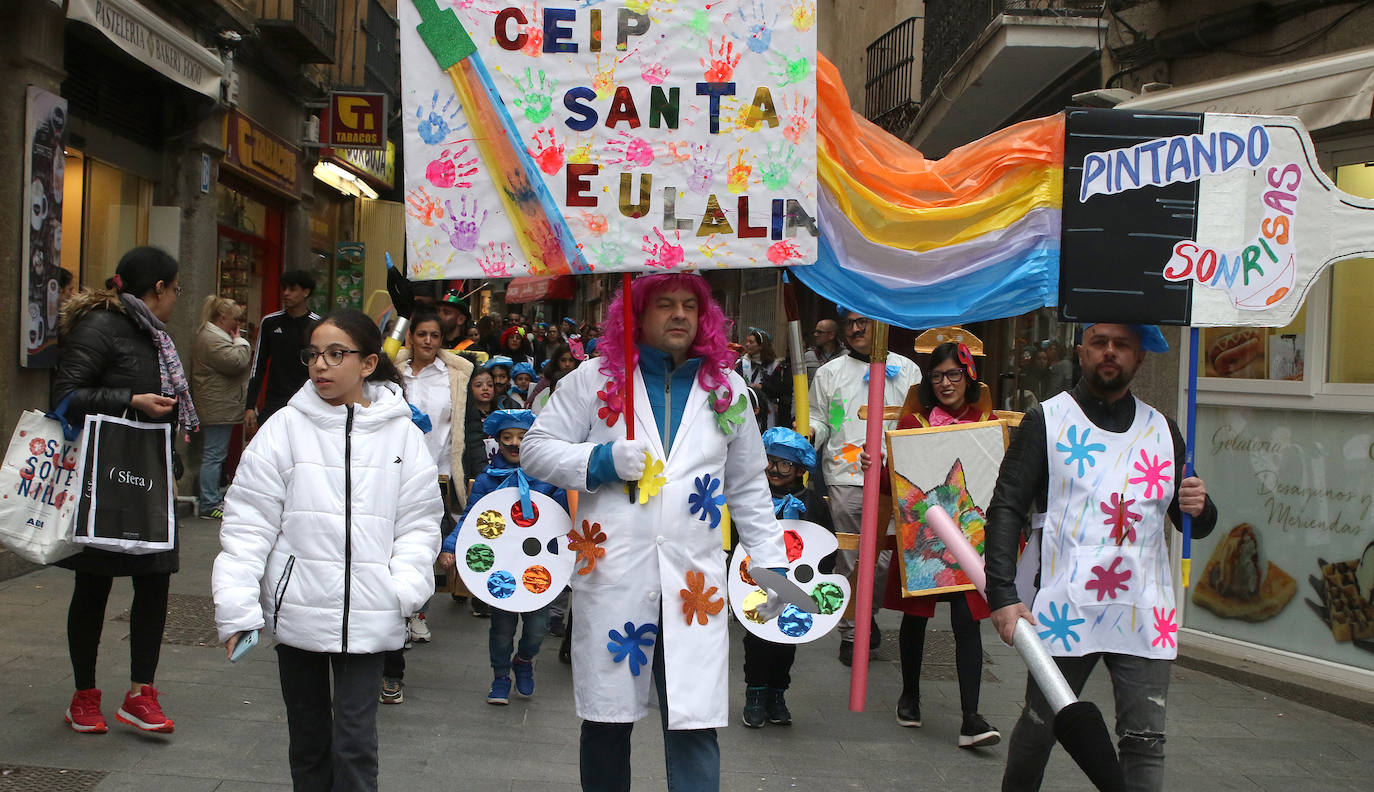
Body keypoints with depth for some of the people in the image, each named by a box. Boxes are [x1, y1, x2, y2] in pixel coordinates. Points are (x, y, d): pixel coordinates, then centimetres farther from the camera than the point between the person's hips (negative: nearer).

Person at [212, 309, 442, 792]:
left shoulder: (401, 434, -1)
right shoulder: (287, 427, -2)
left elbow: (418, 521, 2)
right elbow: (249, 522, -3)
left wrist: (407, 586, -13)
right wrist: (236, 607, -9)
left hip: (366, 617, -1)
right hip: (297, 608, 1)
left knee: (354, 742, -1)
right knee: (307, 739, 15)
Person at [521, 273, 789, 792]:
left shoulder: (726, 389, 13)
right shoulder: (595, 379, 6)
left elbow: (748, 488, 18)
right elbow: (535, 449, 6)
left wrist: (770, 560, 13)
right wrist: (603, 459, -10)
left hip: (693, 585, 1)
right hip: (611, 578, 0)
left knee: (694, 727, -5)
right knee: (607, 722, 9)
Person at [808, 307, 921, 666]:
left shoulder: (906, 369, 12)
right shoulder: (830, 373, 12)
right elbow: (819, 418, 12)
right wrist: (810, 432, -7)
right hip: (845, 478, 0)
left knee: (888, 557, -2)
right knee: (848, 559, 4)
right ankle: (850, 632, 15)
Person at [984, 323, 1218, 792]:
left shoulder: (1161, 430, 13)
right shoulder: (1046, 421, 3)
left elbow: (1195, 524, 19)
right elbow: (1005, 510, -4)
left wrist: (1199, 508, -7)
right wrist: (1002, 595, -15)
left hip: (1144, 613, 3)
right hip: (1065, 609, -2)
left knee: (1145, 740, -2)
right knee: (1040, 728, 7)